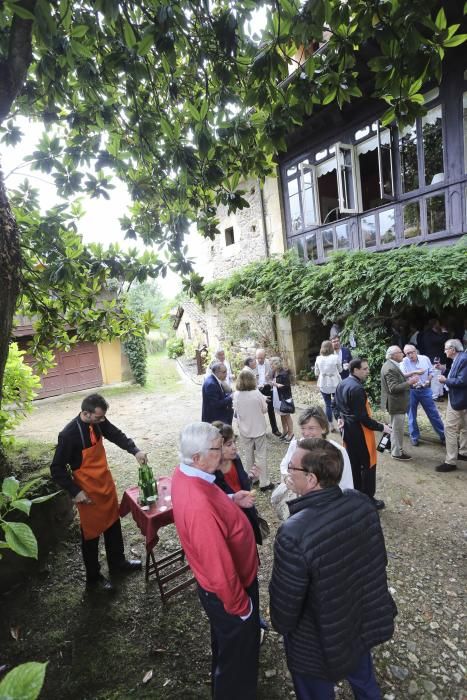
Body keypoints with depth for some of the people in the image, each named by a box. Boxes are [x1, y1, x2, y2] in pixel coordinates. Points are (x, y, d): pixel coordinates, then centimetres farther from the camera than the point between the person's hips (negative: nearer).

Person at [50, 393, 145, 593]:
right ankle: (93, 578, 33)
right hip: (88, 492, -6)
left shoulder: (98, 422, -10)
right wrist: (75, 492, -20)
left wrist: (135, 451, -14)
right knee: (91, 533, 11)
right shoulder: (69, 435, -27)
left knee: (113, 524, 21)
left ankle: (117, 562, 43)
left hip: (106, 483, 7)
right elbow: (57, 469, -18)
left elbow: (117, 435, 1)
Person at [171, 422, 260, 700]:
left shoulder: (184, 473, -13)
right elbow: (220, 569, -31)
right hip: (227, 591, -9)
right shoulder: (199, 505, -42)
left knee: (226, 645, 35)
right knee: (238, 655, 21)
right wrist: (240, 606, -15)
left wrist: (231, 500, -7)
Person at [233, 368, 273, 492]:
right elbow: (265, 409, -6)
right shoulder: (257, 393, -18)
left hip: (244, 430, 2)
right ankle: (264, 483, 15)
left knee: (248, 456, 18)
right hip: (258, 429, -2)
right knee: (261, 455, 9)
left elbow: (236, 411, -1)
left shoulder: (236, 395, -13)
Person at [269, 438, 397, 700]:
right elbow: (380, 561, -4)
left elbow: (286, 598, -24)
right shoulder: (361, 503, -21)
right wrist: (385, 611, 13)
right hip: (365, 621, 5)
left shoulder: (294, 534, -40)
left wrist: (281, 625, -1)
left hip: (320, 643, -5)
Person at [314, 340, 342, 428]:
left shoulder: (318, 359, -3)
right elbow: (340, 370, 4)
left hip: (323, 385, 2)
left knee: (328, 405, 9)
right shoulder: (335, 357, -10)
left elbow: (316, 373, 5)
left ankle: (332, 426, 15)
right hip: (335, 384, -2)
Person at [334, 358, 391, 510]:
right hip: (359, 431, -9)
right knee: (368, 464, 6)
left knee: (353, 463, 18)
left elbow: (337, 405, 14)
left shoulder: (342, 384, 3)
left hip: (347, 429, 9)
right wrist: (381, 427, -14)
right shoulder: (357, 388, -25)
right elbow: (362, 417, -24)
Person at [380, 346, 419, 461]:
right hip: (395, 403, -11)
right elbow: (394, 388, -28)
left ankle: (397, 449, 35)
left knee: (397, 428, 22)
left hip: (397, 402, 11)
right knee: (397, 429, 1)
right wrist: (409, 382, -25)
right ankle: (396, 453, 13)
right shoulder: (390, 368, -24)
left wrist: (408, 380, 6)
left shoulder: (391, 365, 10)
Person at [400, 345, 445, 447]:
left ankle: (443, 435, 23)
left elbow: (431, 372, 6)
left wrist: (428, 380, -12)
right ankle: (414, 437, 24)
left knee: (434, 413, 9)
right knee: (412, 415, 9)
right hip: (411, 391, -1)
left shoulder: (425, 359, -2)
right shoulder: (404, 362, -10)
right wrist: (414, 372, -31)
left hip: (425, 390, 2)